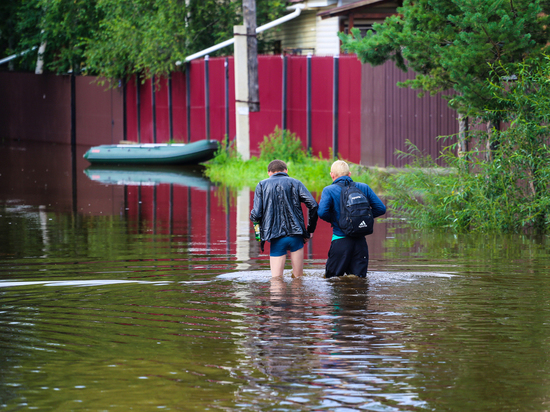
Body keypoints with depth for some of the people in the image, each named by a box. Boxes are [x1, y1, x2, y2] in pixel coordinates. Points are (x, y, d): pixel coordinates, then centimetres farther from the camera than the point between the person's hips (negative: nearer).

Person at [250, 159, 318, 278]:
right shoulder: (296, 183, 9)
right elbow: (314, 206, -2)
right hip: (296, 235, 1)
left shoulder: (262, 185, 8)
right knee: (298, 277, 11)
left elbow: (256, 214, -2)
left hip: (276, 238, -1)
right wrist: (310, 230, 7)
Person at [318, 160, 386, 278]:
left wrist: (333, 220, 3)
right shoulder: (364, 188, 8)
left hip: (340, 240, -3)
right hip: (360, 241, 3)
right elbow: (381, 209, 6)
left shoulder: (329, 190, -3)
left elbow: (322, 212, -18)